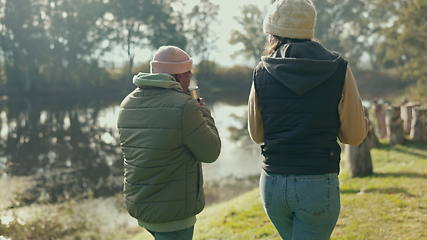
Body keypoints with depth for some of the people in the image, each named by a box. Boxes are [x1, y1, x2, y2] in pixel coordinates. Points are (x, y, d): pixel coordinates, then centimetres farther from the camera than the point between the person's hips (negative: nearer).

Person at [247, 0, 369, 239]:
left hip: (273, 182, 3)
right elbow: (355, 135, -1)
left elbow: (256, 134, 8)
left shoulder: (262, 72, -1)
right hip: (318, 183, -3)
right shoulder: (338, 69, -6)